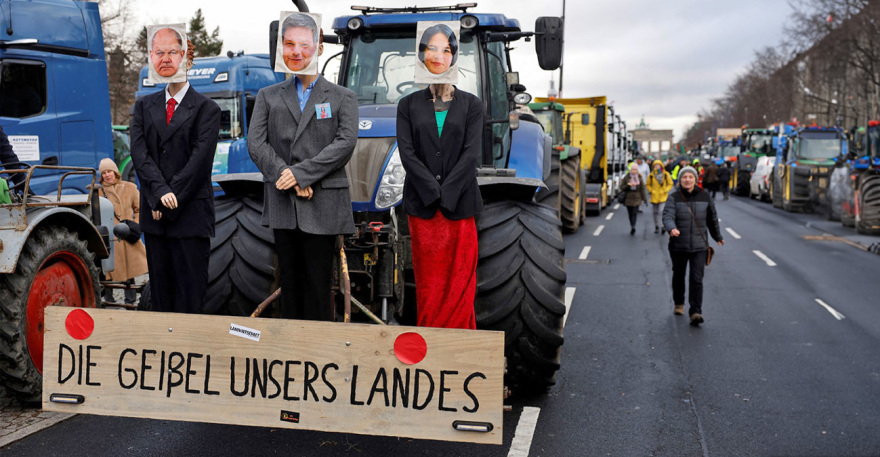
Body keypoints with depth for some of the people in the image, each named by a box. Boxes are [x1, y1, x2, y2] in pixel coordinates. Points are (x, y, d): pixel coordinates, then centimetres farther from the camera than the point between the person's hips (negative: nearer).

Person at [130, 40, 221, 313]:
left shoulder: (206, 109, 2)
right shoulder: (144, 106, 14)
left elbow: (201, 157, -7)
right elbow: (139, 152, 2)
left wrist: (173, 197, -13)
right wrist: (160, 192, -12)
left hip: (192, 211, -4)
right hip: (154, 209, 4)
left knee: (190, 285, -2)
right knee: (159, 283, 8)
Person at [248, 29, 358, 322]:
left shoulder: (343, 98, 9)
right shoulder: (268, 97, 15)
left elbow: (345, 144, -6)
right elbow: (255, 144, 3)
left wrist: (300, 172, -14)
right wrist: (286, 176, -12)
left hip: (323, 206, -2)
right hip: (282, 202, 2)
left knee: (318, 282, 0)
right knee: (289, 280, 7)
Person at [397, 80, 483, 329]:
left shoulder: (471, 104, 5)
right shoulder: (408, 104, 8)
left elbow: (471, 153, -5)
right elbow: (407, 152, -2)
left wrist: (446, 194, -14)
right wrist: (433, 192, -12)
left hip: (459, 203, -1)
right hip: (422, 205, 1)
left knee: (460, 275, 1)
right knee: (428, 276, 6)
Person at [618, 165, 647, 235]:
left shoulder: (639, 179, 5)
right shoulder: (626, 178, 4)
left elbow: (642, 189, 6)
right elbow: (622, 187, 4)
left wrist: (644, 199, 4)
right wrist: (628, 185, -15)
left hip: (637, 199, -1)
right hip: (628, 199, 1)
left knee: (635, 213, -14)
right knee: (630, 214, 7)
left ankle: (633, 226, -26)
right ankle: (632, 227, 17)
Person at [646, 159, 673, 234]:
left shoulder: (666, 174, 0)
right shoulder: (651, 175, 4)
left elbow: (670, 184, 7)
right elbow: (648, 184, 15)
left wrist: (665, 190, -6)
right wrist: (650, 190, -1)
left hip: (663, 196, -2)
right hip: (654, 197, 2)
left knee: (662, 211, -17)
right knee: (655, 212, 7)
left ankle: (663, 226, -16)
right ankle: (656, 227, 20)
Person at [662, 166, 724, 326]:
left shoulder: (704, 196, 3)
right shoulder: (674, 197, -4)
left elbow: (712, 218, 16)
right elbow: (667, 216, -19)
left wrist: (718, 237, 27)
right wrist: (672, 228, -40)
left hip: (699, 246, 0)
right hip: (678, 245, 0)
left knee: (697, 279, -9)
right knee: (679, 276, 16)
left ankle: (695, 312, -9)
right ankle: (679, 303, 39)